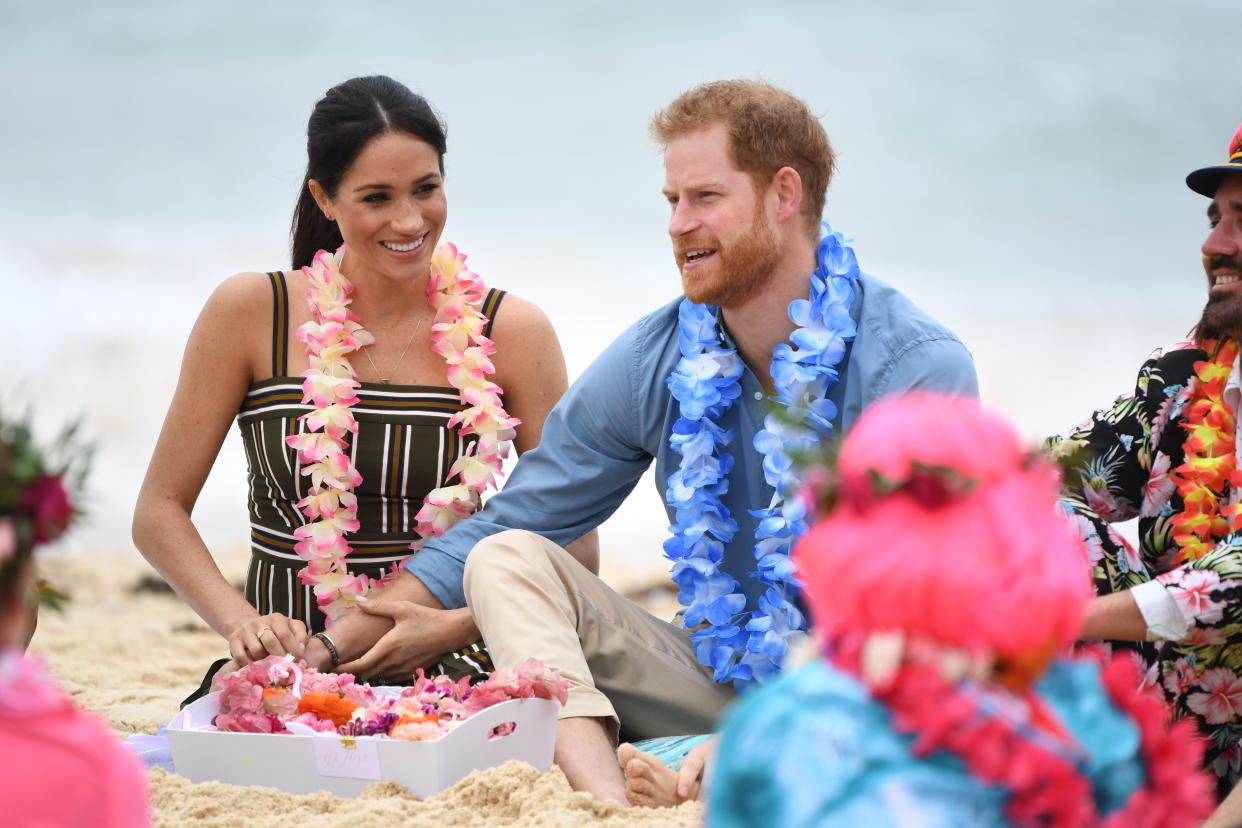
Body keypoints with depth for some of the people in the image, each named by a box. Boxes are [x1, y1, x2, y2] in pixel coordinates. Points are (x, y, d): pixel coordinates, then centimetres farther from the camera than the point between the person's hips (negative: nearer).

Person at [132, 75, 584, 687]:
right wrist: (241, 622, -14)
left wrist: (451, 627, -17)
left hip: (450, 675, 1)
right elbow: (160, 512, 4)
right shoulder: (250, 312, 1)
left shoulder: (511, 332, 2)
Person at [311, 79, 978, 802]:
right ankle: (607, 801, -34)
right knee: (508, 560, -12)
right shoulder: (654, 362, 4)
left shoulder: (919, 368, -12)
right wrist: (326, 652, 2)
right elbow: (500, 532, 10)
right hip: (718, 685, 6)